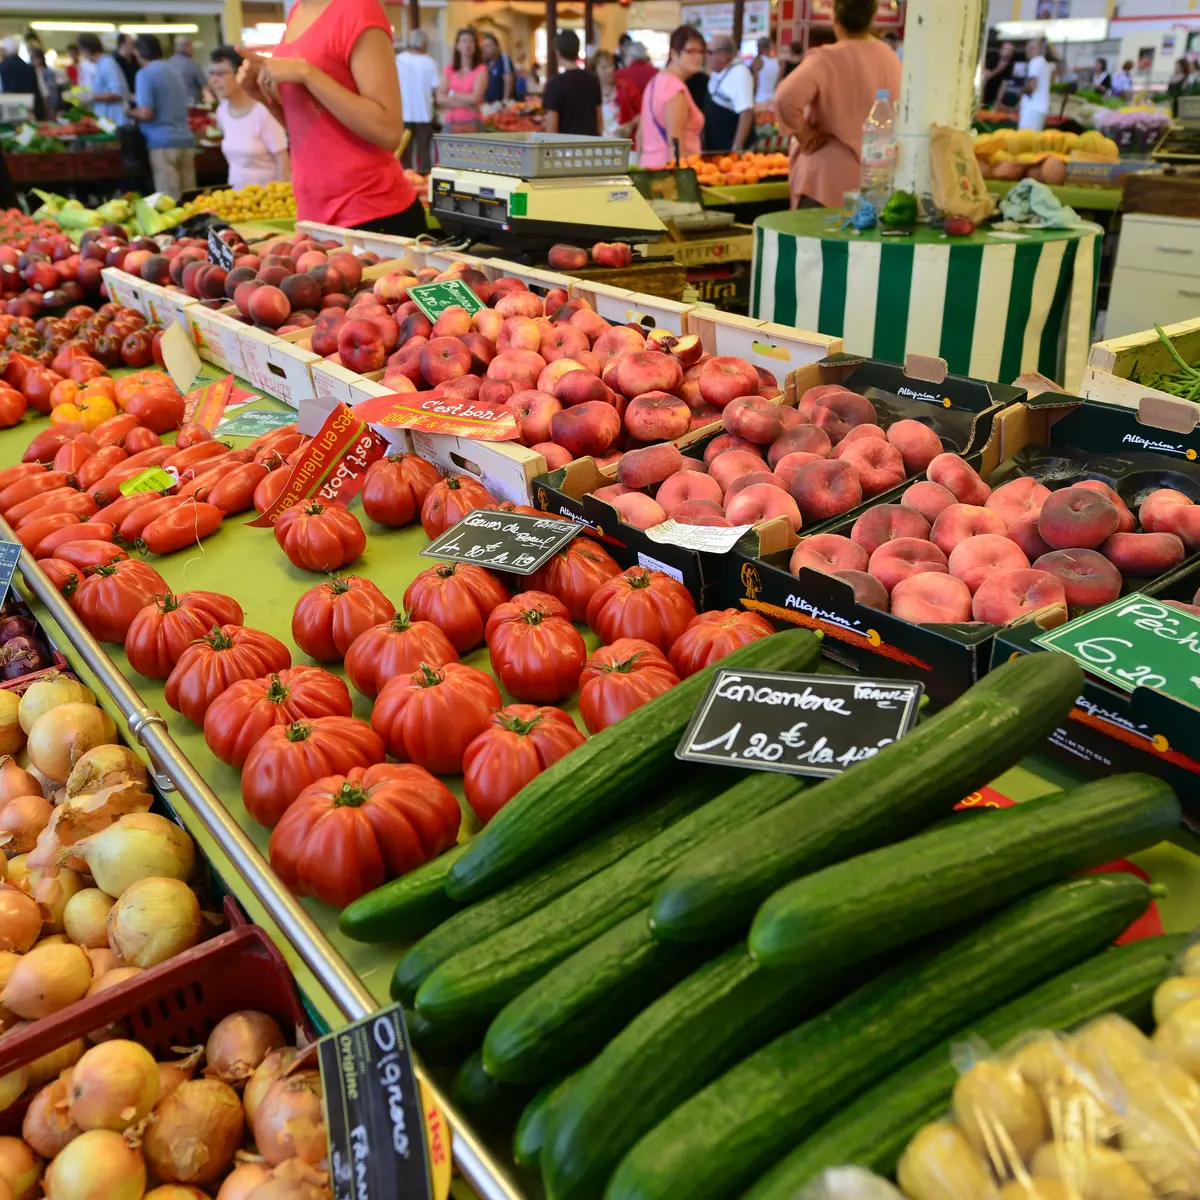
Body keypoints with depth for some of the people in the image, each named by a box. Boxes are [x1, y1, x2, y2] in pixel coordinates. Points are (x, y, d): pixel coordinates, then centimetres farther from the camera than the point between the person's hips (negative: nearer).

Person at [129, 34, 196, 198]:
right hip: (186, 139, 7)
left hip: (163, 142, -7)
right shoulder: (173, 71, 16)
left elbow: (145, 113, -14)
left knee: (170, 201, -7)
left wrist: (130, 112, 7)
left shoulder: (145, 74, -6)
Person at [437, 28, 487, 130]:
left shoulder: (480, 69, 1)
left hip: (472, 122, -3)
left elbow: (475, 98, -10)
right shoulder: (449, 69, 11)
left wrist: (452, 94, 2)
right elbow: (440, 99, 1)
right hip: (450, 121, 3)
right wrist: (465, 103, -9)